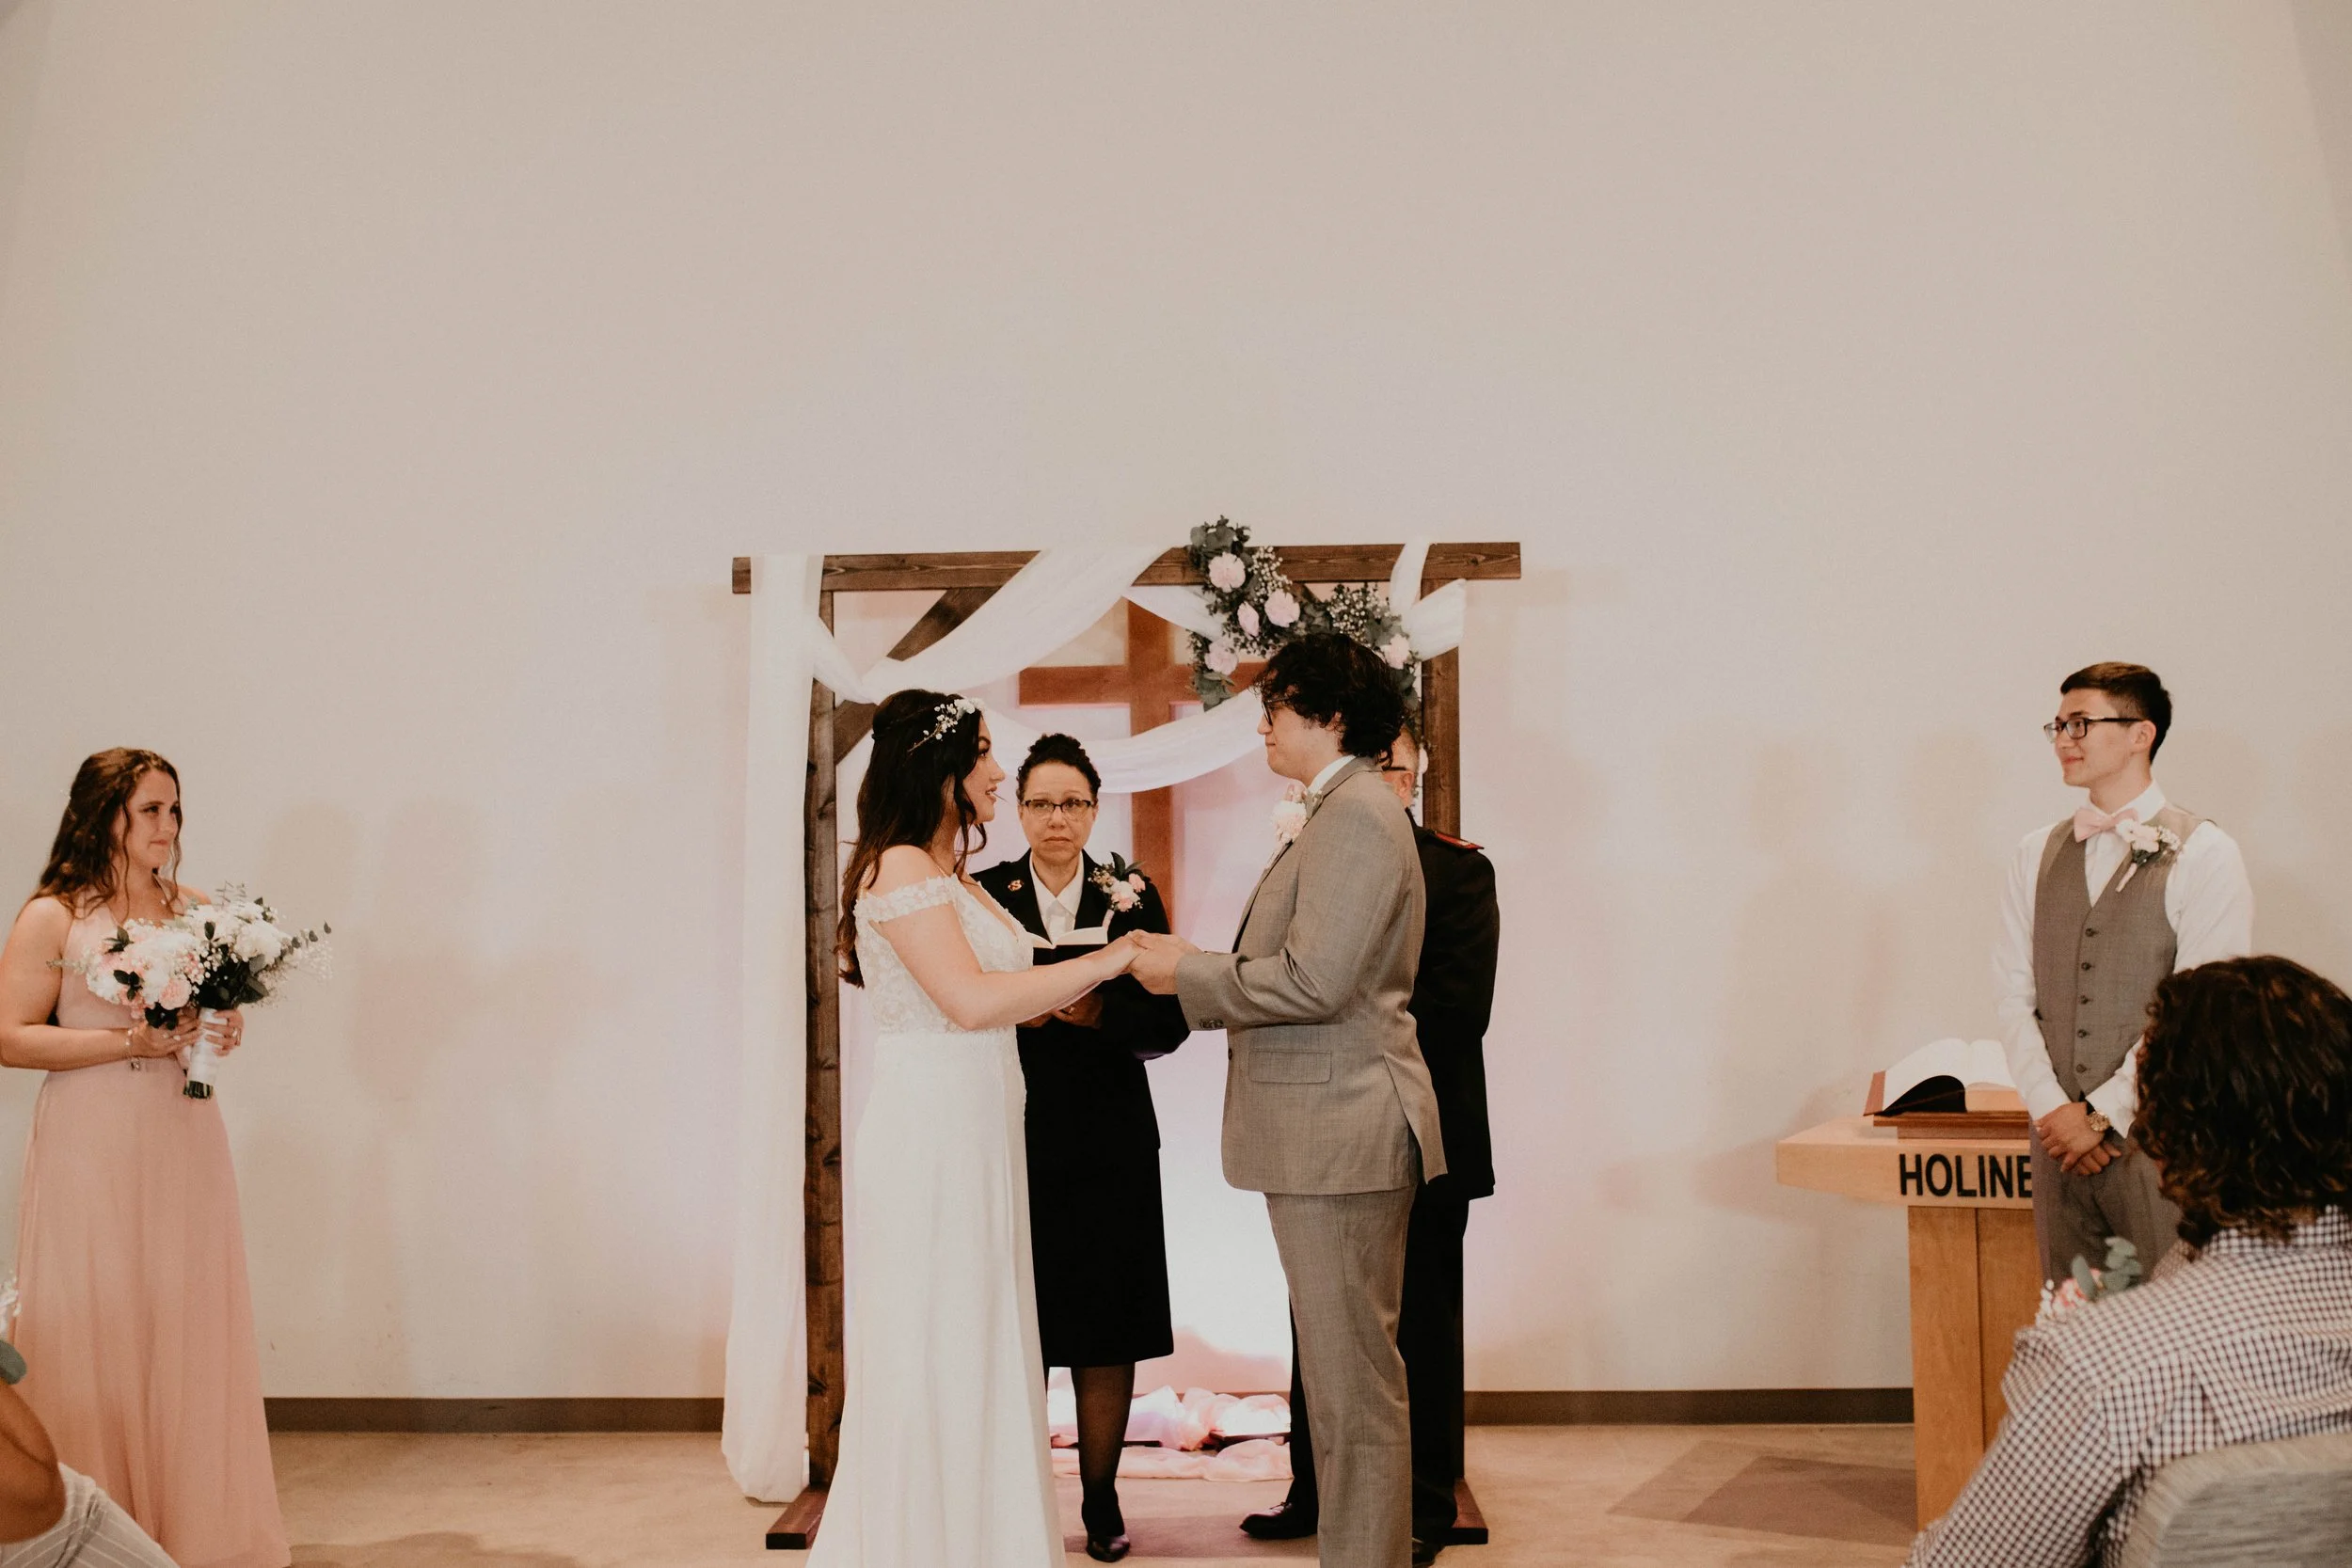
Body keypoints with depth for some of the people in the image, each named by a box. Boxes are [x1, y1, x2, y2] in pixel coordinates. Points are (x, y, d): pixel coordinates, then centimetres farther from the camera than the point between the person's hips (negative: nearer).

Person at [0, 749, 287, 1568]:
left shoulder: (195, 909, 9)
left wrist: (224, 1032, 0)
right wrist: (131, 1042, -16)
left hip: (185, 1140, 4)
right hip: (93, 1151, -4)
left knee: (191, 1325, 6)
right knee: (98, 1331, 1)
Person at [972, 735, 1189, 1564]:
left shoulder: (1133, 896, 6)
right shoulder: (983, 892, 4)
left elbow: (1169, 1022, 0)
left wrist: (1098, 1011, -17)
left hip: (1109, 1142, 1)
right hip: (1013, 1136, -1)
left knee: (1107, 1327, 5)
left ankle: (1102, 1498, 19)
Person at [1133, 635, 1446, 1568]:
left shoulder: (1356, 816, -15)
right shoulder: (1340, 812, 18)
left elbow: (1314, 981, -22)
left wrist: (1190, 975, -12)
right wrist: (1199, 973, 13)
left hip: (1340, 1131, -11)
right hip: (1326, 1130, 11)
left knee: (1353, 1377, -1)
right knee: (1348, 1368, 17)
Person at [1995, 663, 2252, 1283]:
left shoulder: (2204, 854, -5)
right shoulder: (2037, 855, 11)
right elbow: (2015, 996, 6)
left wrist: (2103, 1115, -11)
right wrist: (2054, 1111, -6)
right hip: (2061, 1139, 4)